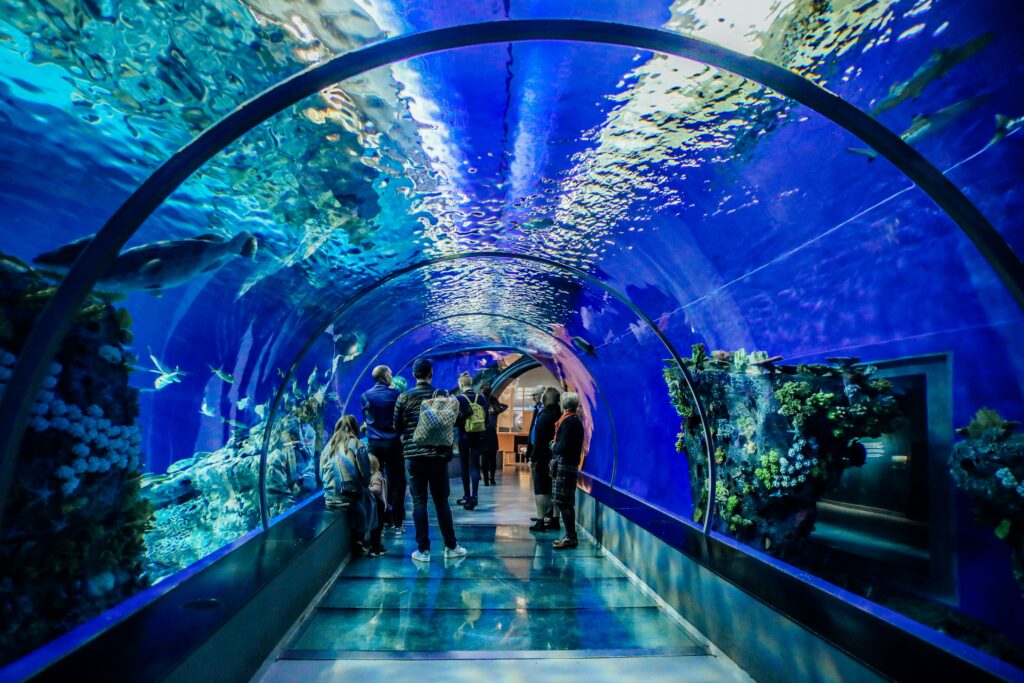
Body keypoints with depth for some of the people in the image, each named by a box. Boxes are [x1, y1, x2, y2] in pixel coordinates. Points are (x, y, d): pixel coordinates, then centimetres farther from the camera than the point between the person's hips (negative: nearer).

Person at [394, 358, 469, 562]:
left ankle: (423, 550, 6)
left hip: (412, 456, 0)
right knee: (441, 501, 9)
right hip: (437, 455, 0)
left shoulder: (403, 397, 0)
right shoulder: (441, 394, -2)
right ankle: (451, 546, 16)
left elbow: (397, 427, 5)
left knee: (419, 502, 5)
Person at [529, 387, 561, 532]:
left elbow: (539, 441, -15)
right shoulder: (560, 415, 5)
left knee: (540, 489, 0)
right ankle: (554, 519, 20)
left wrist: (533, 459, -11)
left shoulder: (543, 416, -13)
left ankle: (540, 521, 0)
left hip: (543, 458, -6)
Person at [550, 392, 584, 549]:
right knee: (566, 503, 13)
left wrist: (553, 446, -3)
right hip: (570, 464, 10)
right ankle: (570, 536, 19)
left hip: (564, 465, -10)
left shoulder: (567, 421, -14)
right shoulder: (576, 421, 15)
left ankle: (571, 537, -2)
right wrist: (556, 446, 5)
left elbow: (563, 446, -21)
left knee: (562, 503, -6)